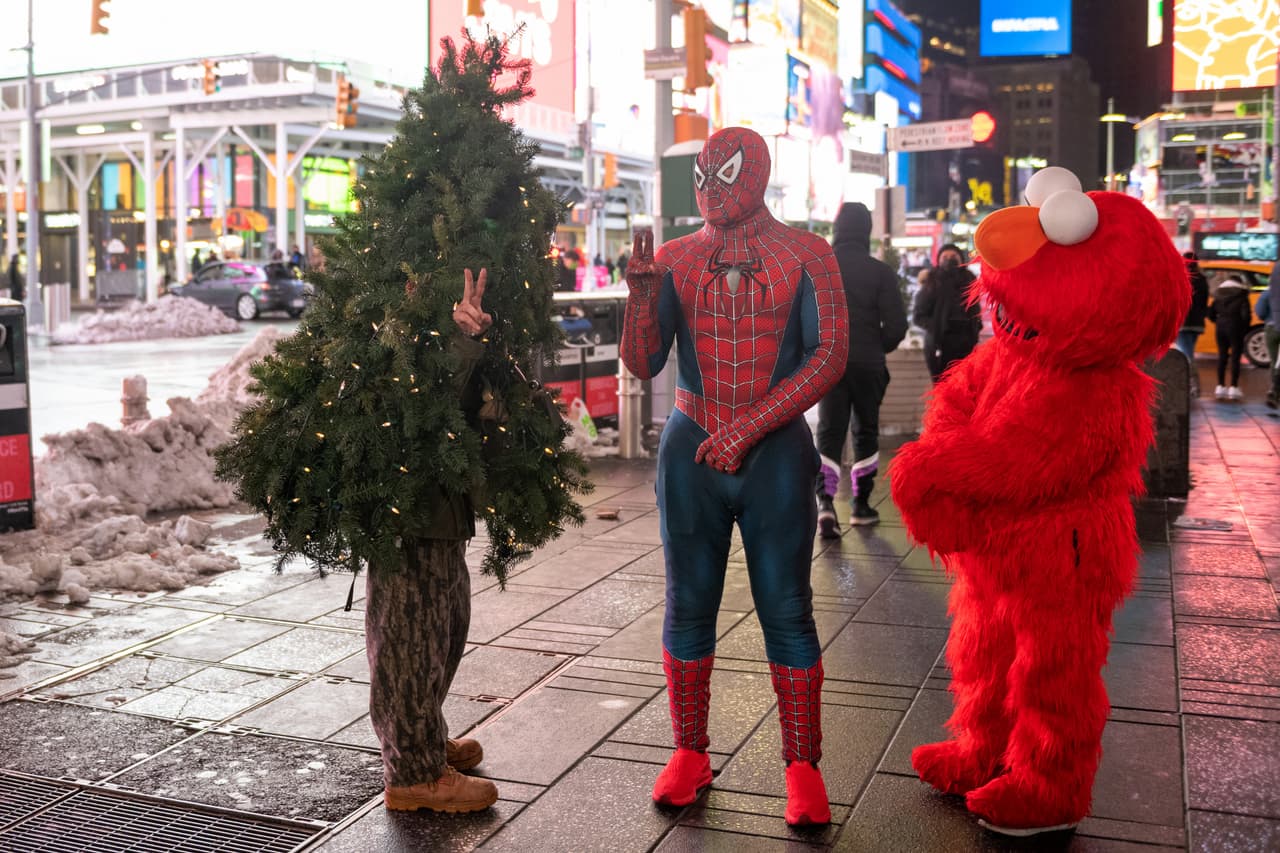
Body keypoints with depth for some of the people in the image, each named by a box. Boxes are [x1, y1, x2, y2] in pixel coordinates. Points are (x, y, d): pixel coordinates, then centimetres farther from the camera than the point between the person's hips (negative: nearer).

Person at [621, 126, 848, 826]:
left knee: (786, 610, 0)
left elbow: (829, 355, -8)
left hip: (776, 452, -2)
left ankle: (803, 768, 10)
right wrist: (640, 291, -15)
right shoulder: (673, 258, 7)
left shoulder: (805, 256, 1)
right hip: (690, 451, 2)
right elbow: (643, 365, 2)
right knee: (688, 606, 6)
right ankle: (690, 753, 19)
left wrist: (748, 430, -15)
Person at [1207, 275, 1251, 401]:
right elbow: (1245, 315, -14)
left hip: (1220, 328, 4)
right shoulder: (1242, 297, -4)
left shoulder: (1219, 295, 8)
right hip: (1235, 328, -4)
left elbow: (1211, 313, 6)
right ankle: (1233, 388, -4)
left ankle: (1220, 387, 10)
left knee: (1222, 357, 11)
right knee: (1235, 357, 0)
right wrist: (1245, 329, 0)